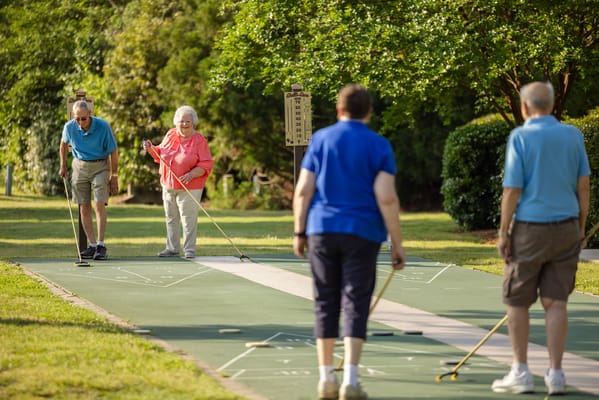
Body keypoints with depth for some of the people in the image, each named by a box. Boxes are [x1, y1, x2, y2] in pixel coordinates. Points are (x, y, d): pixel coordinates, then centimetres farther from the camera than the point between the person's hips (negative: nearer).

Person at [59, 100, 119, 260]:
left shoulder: (103, 127, -19)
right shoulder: (69, 127, -11)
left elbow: (114, 152, -8)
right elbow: (64, 144, 13)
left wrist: (114, 177, -6)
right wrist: (63, 166, 16)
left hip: (100, 166, -3)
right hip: (80, 166, 3)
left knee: (99, 205, -14)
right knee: (84, 208, 0)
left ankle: (101, 245, -11)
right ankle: (92, 245, 4)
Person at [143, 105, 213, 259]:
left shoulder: (199, 141, -9)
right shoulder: (170, 135, 7)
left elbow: (206, 165, -12)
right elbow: (160, 154, 20)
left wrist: (192, 174, -25)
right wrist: (151, 148, 0)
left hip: (189, 188, -6)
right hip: (168, 185, 6)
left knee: (188, 219, -7)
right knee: (171, 218, 13)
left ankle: (189, 249, 0)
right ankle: (172, 247, 24)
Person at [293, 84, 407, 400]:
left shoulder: (320, 139, 5)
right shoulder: (378, 145, -2)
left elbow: (303, 190, 0)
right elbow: (387, 198, -9)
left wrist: (299, 232, 9)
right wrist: (397, 243, -4)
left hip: (322, 231, 2)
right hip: (362, 232, -2)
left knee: (325, 303, 10)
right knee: (355, 305, 0)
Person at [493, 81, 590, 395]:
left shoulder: (520, 137, -9)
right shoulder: (573, 135, 4)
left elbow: (512, 190, -11)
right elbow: (584, 185, 6)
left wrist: (503, 232, -5)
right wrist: (581, 226, 13)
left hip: (529, 228, -4)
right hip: (566, 228, 4)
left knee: (517, 301, 8)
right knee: (556, 302, 6)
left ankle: (520, 372, 10)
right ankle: (555, 374, 3)